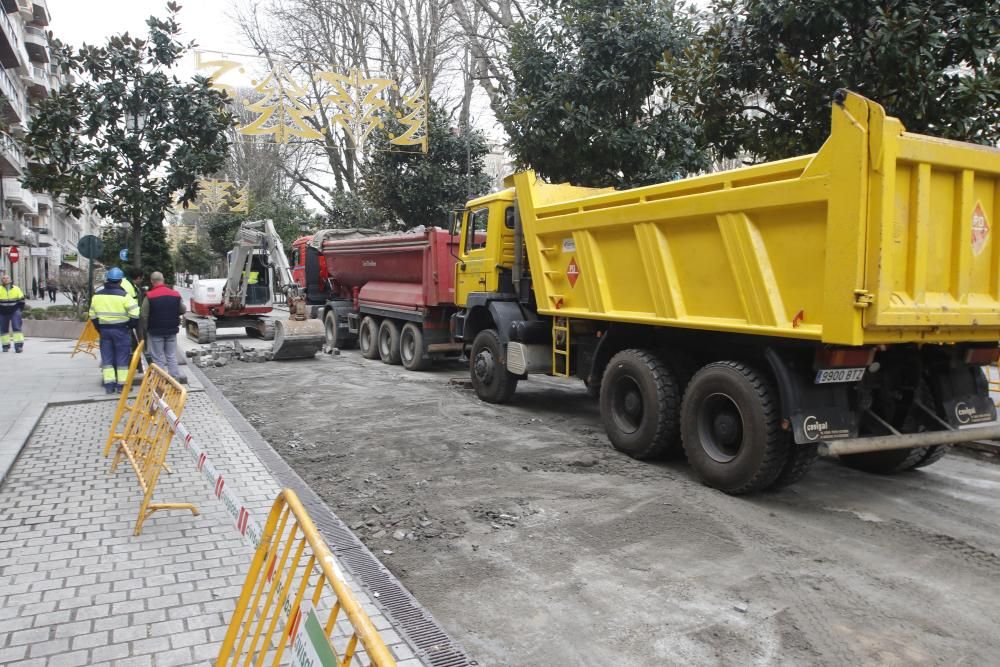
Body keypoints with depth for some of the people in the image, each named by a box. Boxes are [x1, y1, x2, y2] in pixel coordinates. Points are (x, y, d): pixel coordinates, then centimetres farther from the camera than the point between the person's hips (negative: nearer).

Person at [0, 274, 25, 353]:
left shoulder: (16, 288, 4)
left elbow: (21, 300, 9)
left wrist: (19, 310, 3)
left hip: (15, 311, -1)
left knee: (17, 328, -9)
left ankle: (18, 345, -12)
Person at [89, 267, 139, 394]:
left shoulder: (97, 295, 4)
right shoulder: (123, 295, -12)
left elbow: (93, 315, 10)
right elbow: (135, 314, -16)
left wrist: (99, 329, 18)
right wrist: (129, 325, 1)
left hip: (103, 329, 4)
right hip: (120, 330, -4)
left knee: (107, 357, 11)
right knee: (122, 357, 5)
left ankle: (109, 385, 9)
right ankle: (122, 384, 7)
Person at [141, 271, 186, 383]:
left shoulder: (149, 296, -13)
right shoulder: (175, 294, -1)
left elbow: (143, 316, -12)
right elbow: (182, 310, 9)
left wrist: (144, 329, 4)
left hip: (155, 332, -3)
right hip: (172, 331, 3)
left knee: (158, 358, 4)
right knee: (172, 356, 13)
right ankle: (175, 377, 13)